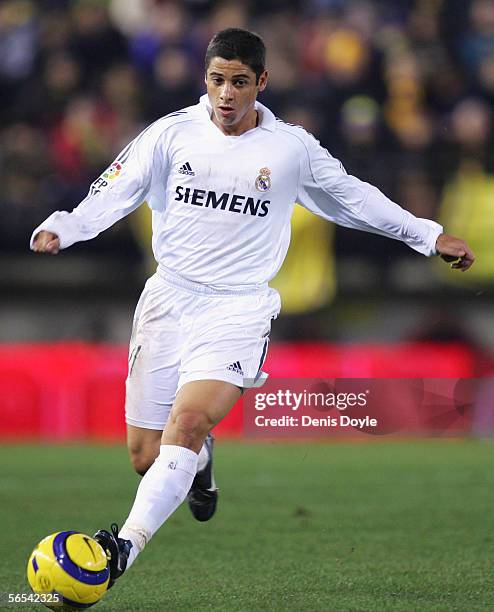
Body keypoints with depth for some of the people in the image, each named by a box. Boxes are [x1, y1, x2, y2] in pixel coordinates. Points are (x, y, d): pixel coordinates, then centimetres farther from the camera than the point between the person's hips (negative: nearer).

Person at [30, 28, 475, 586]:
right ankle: (200, 461, 39)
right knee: (145, 455, 3)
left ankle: (126, 546, -31)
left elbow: (351, 197, 17)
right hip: (169, 297, 2)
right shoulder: (172, 132, 1)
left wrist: (428, 235, 20)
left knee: (188, 422, -26)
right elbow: (114, 193, 0)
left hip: (239, 308, -2)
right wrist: (62, 228, -19)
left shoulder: (292, 148, 2)